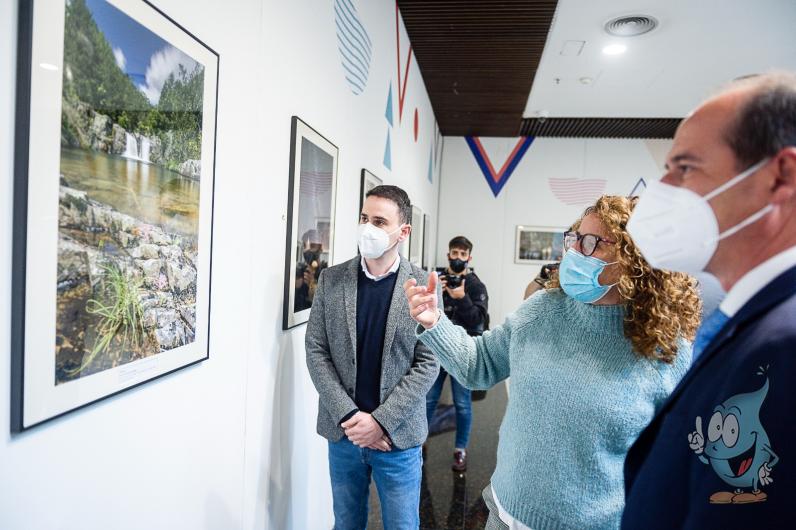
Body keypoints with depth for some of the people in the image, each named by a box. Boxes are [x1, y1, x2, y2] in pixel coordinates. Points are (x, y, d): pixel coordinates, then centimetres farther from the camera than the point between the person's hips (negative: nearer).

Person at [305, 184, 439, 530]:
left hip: (398, 436, -2)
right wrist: (348, 416, -12)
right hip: (343, 431, 2)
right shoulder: (331, 279, -2)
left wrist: (381, 420, -14)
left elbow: (428, 363, -8)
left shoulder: (423, 286, -8)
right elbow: (316, 351, -3)